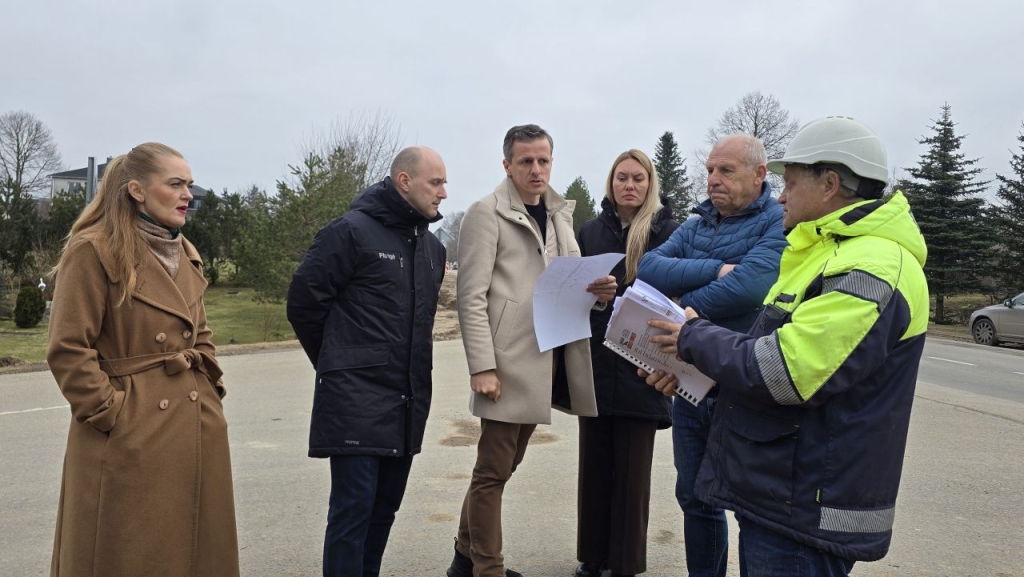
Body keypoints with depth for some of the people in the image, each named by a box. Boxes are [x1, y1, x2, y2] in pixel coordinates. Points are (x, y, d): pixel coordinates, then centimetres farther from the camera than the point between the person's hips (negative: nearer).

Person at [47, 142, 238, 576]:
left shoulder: (186, 254, 13)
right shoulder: (94, 250, -11)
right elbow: (68, 351, -14)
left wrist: (211, 391, 10)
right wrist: (111, 413, -14)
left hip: (198, 432, 7)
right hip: (131, 437, -7)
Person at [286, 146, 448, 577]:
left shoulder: (433, 248, 13)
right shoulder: (352, 231, -9)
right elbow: (303, 300, -7)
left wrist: (413, 366, 15)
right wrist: (339, 362, 3)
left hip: (409, 398, 7)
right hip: (358, 396, -7)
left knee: (385, 504, 14)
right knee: (353, 507, -4)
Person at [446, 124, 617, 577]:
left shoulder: (559, 214, 15)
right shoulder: (487, 213, -5)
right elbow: (471, 297, -11)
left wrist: (597, 291, -4)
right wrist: (482, 367, -18)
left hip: (548, 358, 7)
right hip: (509, 362, -7)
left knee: (504, 465, 17)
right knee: (494, 470, 0)